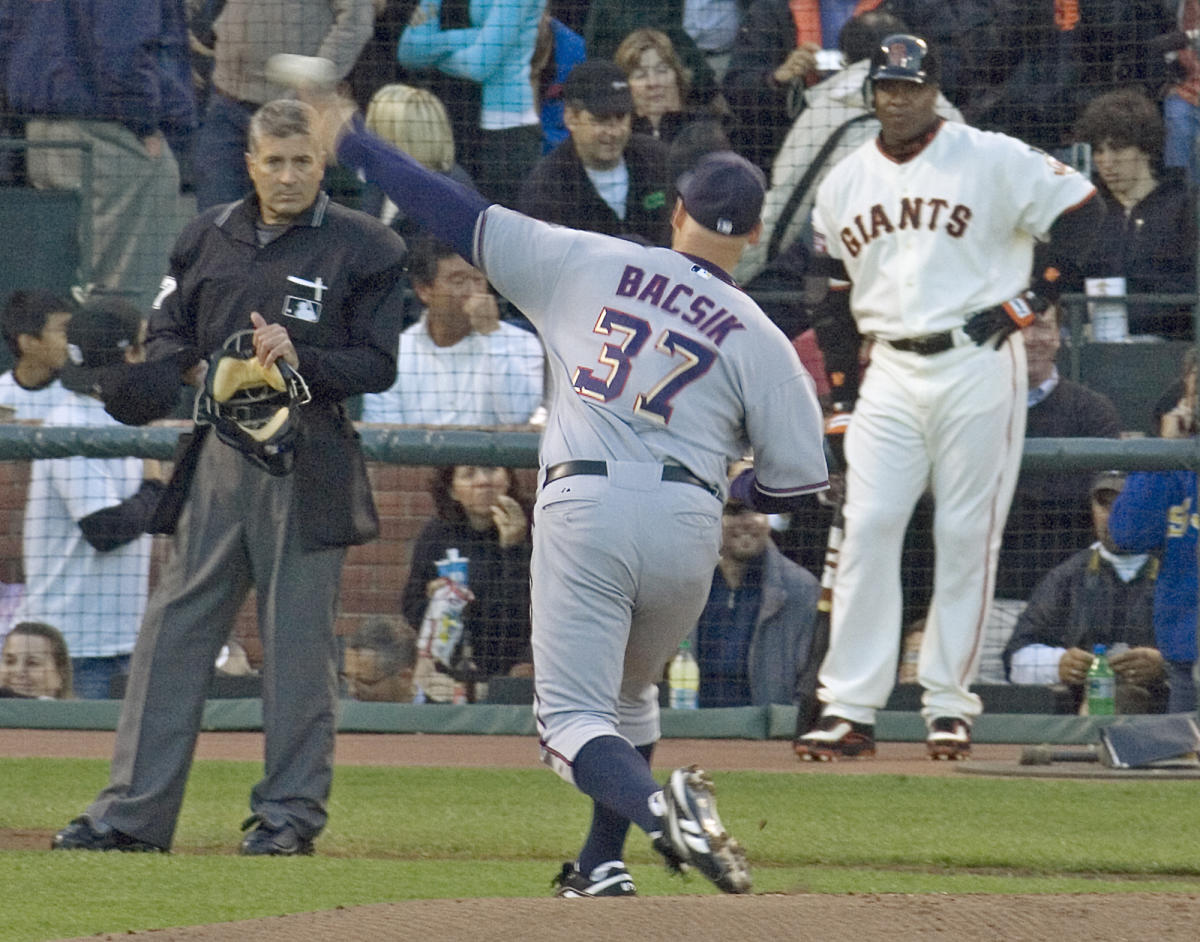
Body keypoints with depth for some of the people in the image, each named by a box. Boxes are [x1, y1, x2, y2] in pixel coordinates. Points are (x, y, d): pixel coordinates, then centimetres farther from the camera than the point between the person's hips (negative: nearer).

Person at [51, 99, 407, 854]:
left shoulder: (365, 249, -1)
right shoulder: (210, 239, 13)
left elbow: (378, 366, -3)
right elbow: (167, 334, 18)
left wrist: (298, 360, -19)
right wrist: (203, 372, -3)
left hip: (309, 467, -4)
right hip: (217, 453, 4)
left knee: (299, 637, -1)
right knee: (175, 629, 1)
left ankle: (291, 812, 7)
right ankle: (134, 811, 2)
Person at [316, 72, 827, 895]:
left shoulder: (590, 265, 8)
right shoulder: (758, 339, 8)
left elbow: (464, 218, 9)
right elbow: (798, 475, 4)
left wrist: (356, 144, 20)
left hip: (582, 509, -2)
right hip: (687, 519, 2)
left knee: (575, 715, -2)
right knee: (630, 694, 27)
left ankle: (657, 806, -31)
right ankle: (602, 864, 22)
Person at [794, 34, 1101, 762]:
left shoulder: (992, 161, -4)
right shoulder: (846, 182, 11)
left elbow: (1080, 208, -3)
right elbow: (834, 284, 20)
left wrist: (1031, 299, -9)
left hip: (978, 366, -4)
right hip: (891, 371, 4)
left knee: (968, 537, -1)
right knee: (867, 531, -6)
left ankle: (950, 702, 8)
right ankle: (850, 708, -6)